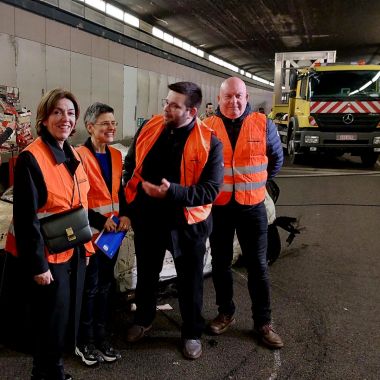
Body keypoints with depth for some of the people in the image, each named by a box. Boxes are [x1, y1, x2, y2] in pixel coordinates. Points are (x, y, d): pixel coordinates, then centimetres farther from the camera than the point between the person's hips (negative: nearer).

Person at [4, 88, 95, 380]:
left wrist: (86, 245, 12)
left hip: (74, 253, 8)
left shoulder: (73, 156, 7)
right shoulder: (31, 158, -17)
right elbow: (26, 218, -19)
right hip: (48, 257, -7)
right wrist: (37, 265, -18)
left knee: (68, 319, 19)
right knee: (51, 323, 7)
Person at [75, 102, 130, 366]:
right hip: (90, 231, -6)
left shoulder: (116, 155, 8)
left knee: (105, 285, 15)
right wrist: (101, 220, -17)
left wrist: (125, 215, -4)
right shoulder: (80, 156, -14)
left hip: (113, 230, 6)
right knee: (90, 287, 5)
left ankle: (101, 337, 30)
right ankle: (84, 342, 23)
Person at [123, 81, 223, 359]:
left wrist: (173, 192, -32)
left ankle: (192, 333, 36)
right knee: (146, 273, 23)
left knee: (190, 280, 14)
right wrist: (132, 199, 1)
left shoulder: (209, 142, -16)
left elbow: (211, 189, -20)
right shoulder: (149, 128, -3)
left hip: (186, 222, -3)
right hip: (147, 218, 4)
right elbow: (131, 164, 9)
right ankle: (144, 319, 48)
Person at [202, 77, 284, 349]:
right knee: (220, 263, 12)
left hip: (252, 206, 0)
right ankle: (226, 313, 31)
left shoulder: (263, 125, -3)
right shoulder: (207, 127, -4)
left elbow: (277, 159, 10)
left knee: (257, 265, 7)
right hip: (218, 207, 1)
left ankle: (263, 322, 21)